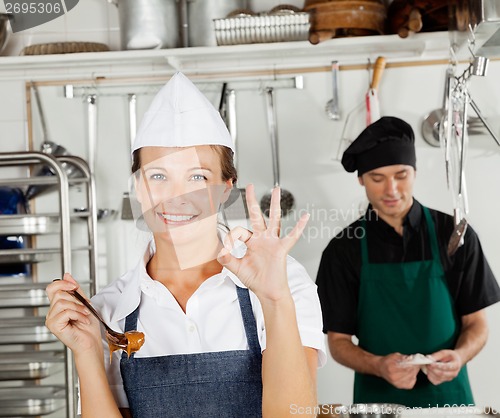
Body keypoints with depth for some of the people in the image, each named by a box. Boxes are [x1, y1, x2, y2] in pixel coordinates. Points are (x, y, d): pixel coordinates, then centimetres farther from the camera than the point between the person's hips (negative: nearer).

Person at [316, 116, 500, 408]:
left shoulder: (454, 236, -2)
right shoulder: (344, 249, -3)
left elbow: (476, 322, 2)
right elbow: (339, 340, -1)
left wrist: (459, 356, -18)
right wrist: (379, 366, -19)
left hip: (446, 393, 1)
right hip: (377, 396, 0)